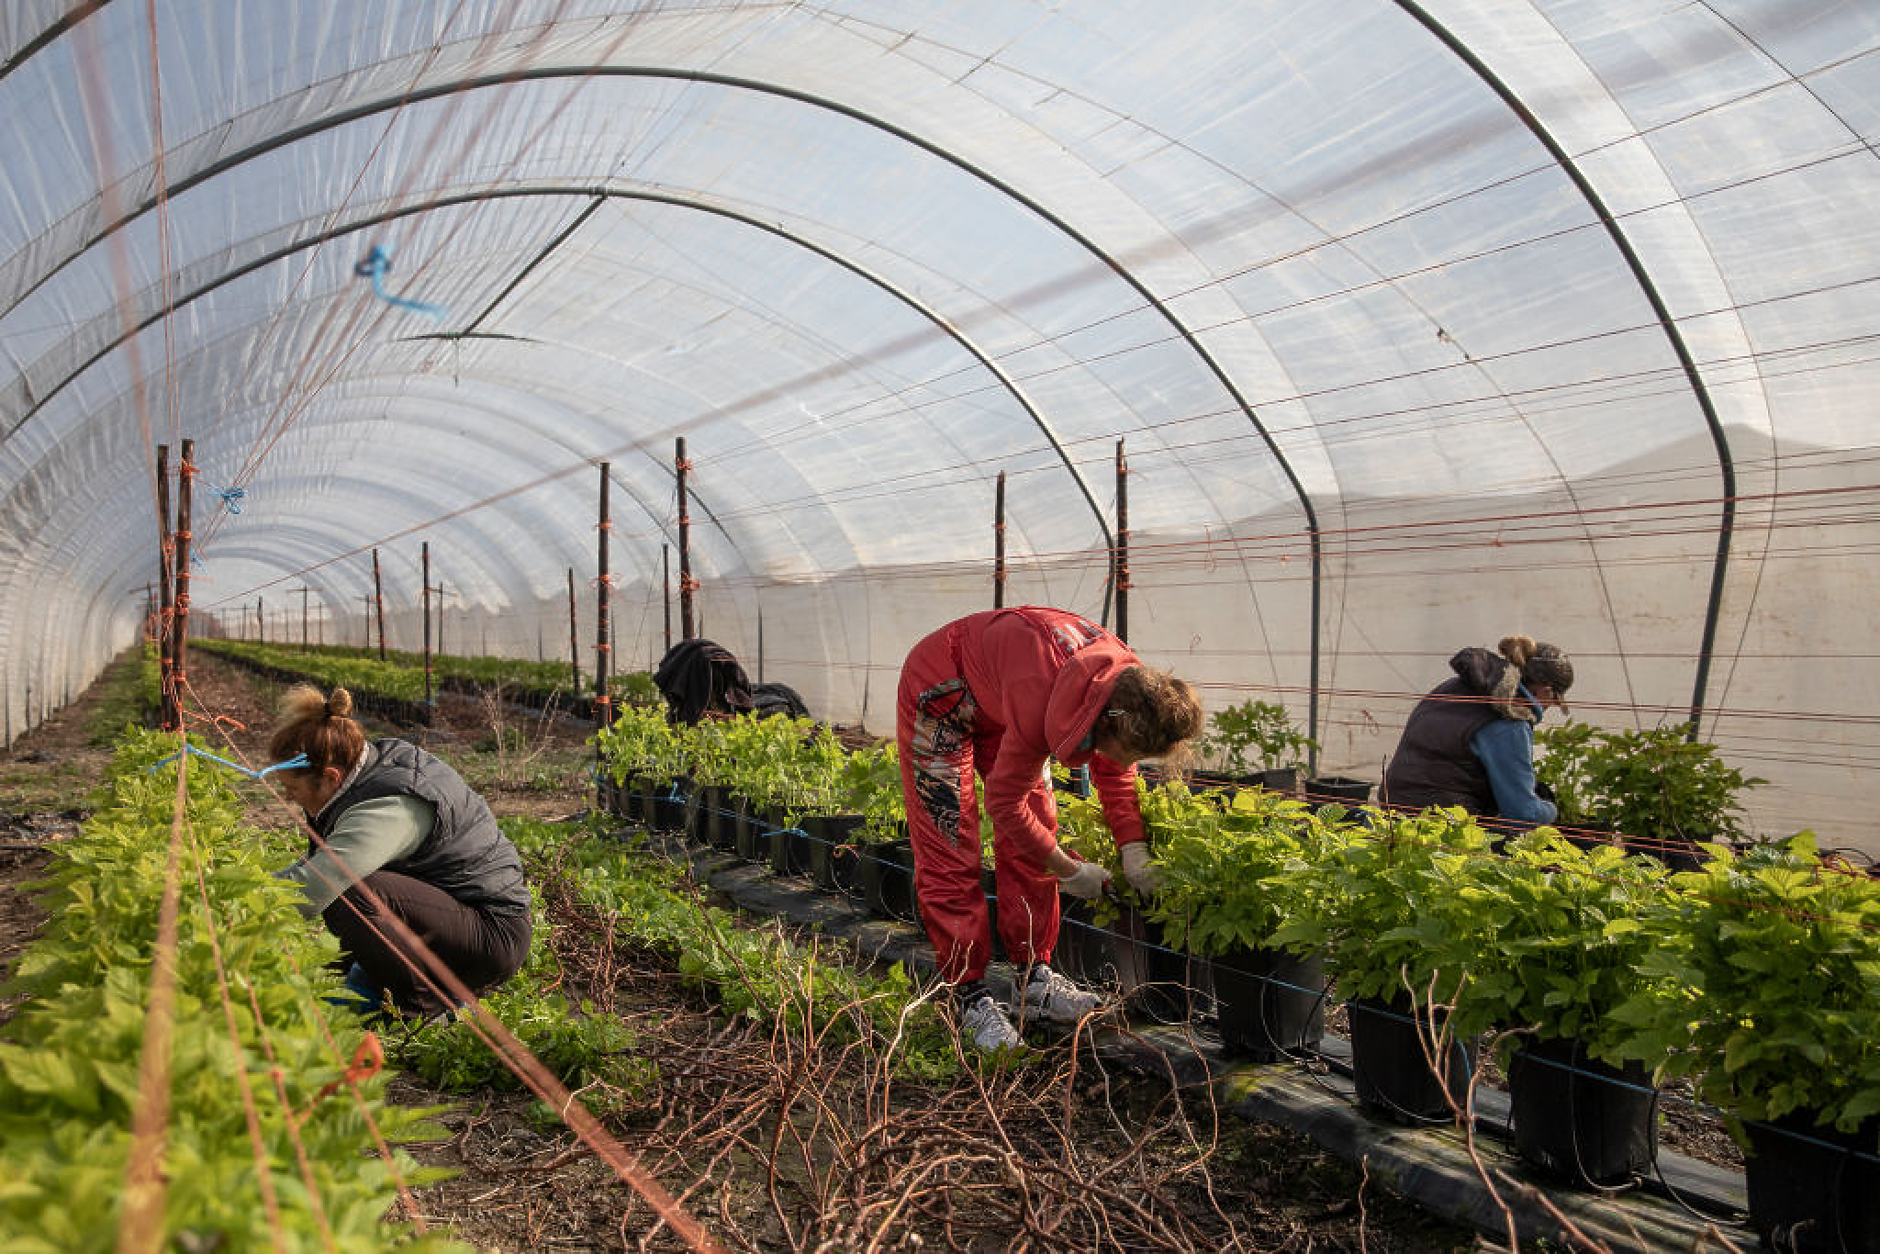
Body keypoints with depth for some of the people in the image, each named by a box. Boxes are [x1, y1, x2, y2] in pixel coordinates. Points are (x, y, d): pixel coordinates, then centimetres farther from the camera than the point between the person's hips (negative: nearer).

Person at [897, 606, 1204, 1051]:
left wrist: (1134, 850, -13)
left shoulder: (1131, 685, -21)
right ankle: (969, 997, 0)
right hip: (941, 692, -7)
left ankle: (1036, 980, 13)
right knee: (950, 851, -9)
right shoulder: (1042, 701, -42)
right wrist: (1070, 871, -17)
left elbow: (1114, 771, -1)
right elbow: (1005, 803, -27)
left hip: (996, 702, 7)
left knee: (1033, 834, 4)